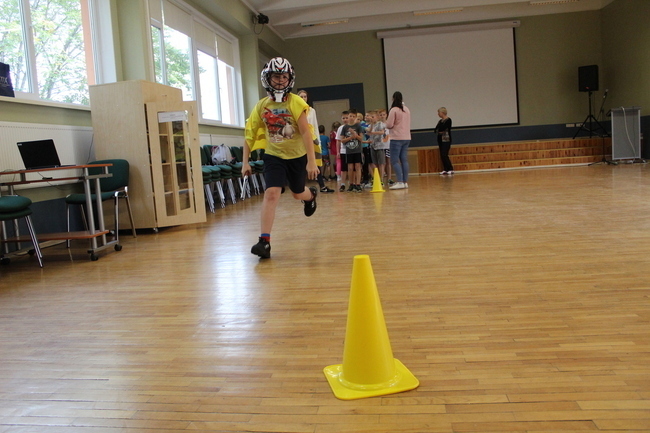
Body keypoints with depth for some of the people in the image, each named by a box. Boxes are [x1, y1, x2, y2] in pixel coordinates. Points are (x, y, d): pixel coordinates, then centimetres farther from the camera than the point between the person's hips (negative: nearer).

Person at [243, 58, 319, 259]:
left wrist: (311, 161, -23)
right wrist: (245, 162, -2)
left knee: (298, 194, 15)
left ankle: (311, 194, 55)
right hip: (274, 156, 1)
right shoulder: (261, 106, -5)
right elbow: (250, 135, 1)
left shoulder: (295, 102, -15)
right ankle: (264, 241, -15)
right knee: (271, 193, -16)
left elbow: (306, 132, -18)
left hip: (298, 156, -1)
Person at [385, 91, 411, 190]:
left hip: (397, 138, -7)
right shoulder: (407, 110, 12)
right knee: (404, 160, 9)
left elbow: (389, 125, -13)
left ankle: (400, 182, -12)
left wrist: (386, 122, 8)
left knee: (395, 160, -5)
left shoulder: (394, 110, -10)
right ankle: (405, 182, 11)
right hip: (407, 138, 7)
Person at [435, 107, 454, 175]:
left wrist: (439, 130, 1)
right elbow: (435, 130, 7)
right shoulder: (440, 121, 14)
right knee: (442, 156, 5)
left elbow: (442, 128, -17)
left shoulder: (448, 120, -8)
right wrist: (439, 131, -10)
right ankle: (445, 169, 10)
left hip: (446, 140, -8)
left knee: (444, 155, -13)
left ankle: (451, 169, -7)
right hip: (441, 140, 8)